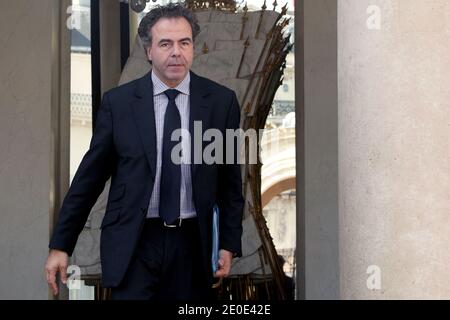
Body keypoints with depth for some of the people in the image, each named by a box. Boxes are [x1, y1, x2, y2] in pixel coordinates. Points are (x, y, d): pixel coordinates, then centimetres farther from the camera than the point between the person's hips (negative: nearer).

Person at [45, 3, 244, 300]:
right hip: (133, 243, -1)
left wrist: (230, 243, 3)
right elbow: (89, 176, 1)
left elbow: (230, 178, 5)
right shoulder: (118, 101, -2)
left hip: (192, 242, 1)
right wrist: (60, 245, 1)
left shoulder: (221, 100, 0)